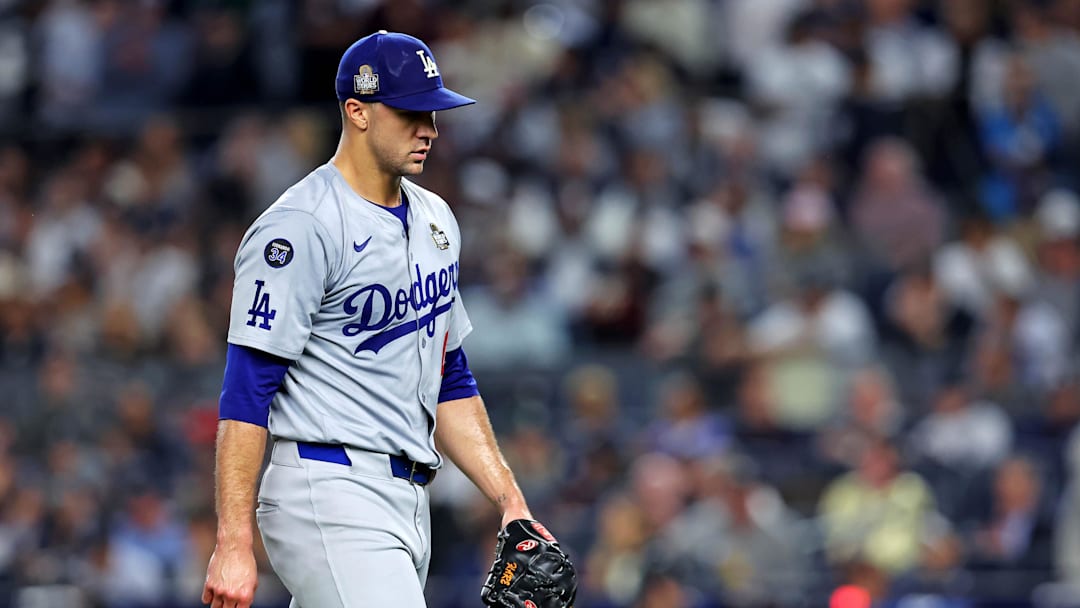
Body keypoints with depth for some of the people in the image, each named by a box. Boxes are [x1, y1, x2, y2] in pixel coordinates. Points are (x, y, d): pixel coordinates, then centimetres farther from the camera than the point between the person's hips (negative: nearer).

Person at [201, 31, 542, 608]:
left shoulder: (434, 219, 16)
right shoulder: (301, 227, -12)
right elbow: (246, 391, -15)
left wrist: (510, 500, 15)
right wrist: (233, 544, -22)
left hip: (408, 502, 9)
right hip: (330, 496, -9)